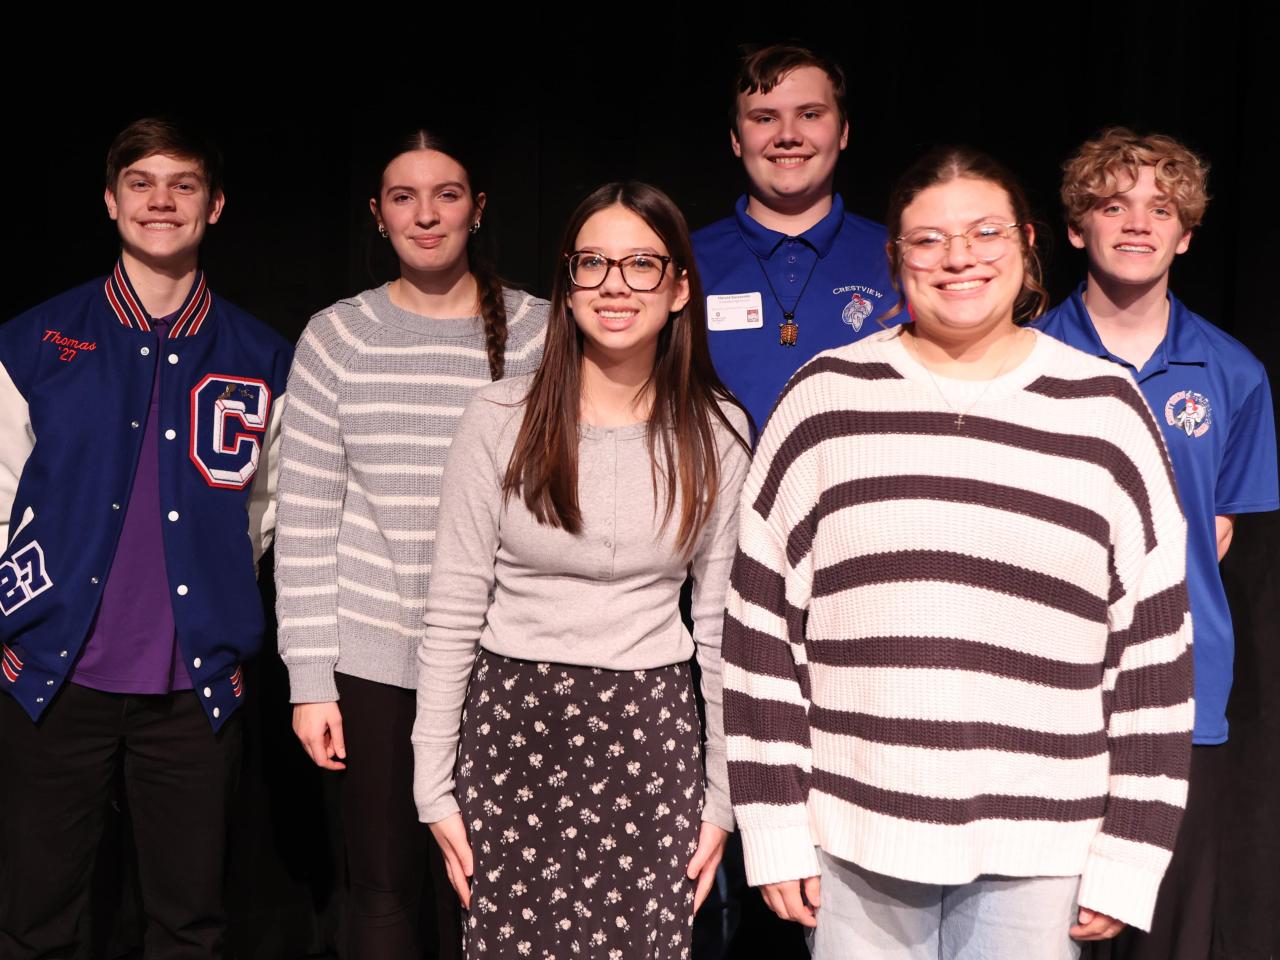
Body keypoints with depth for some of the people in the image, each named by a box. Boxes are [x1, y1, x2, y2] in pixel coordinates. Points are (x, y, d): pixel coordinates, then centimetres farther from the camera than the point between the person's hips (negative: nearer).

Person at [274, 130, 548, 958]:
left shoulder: (538, 333, 0)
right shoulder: (338, 336, 2)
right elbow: (305, 522, 1)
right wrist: (310, 679, -3)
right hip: (371, 663, 1)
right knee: (383, 887, 9)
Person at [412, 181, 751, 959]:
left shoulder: (717, 433, 0)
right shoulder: (501, 419, -5)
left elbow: (721, 625, 4)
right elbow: (453, 614, -1)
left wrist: (723, 797, 5)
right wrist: (435, 786, -2)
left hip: (650, 737, 1)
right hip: (513, 725, -1)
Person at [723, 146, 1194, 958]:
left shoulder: (1106, 412, 2)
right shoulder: (826, 399, 1)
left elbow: (1154, 646, 3)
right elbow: (762, 624, 1)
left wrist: (1130, 854, 1)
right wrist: (773, 827, -1)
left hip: (1037, 855, 0)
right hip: (854, 837, 0)